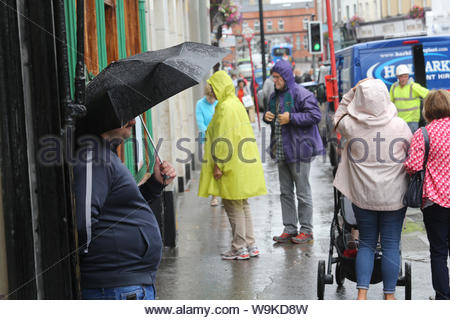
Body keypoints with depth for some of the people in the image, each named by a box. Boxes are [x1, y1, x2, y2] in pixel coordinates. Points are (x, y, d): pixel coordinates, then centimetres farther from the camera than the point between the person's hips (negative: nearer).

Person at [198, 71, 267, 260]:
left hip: (233, 165, -10)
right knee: (242, 205, 15)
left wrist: (218, 165, -17)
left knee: (233, 206, -3)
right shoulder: (236, 103, 14)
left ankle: (239, 248, 1)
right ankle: (250, 245, 19)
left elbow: (223, 139, -20)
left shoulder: (225, 107, -16)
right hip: (244, 164, 10)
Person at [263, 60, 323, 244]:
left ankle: (306, 231, 6)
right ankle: (289, 229, 20)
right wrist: (266, 117, 4)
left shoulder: (301, 94, -12)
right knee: (285, 192, 12)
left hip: (298, 150, -9)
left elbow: (315, 115, -18)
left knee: (303, 192, -1)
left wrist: (291, 118, -21)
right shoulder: (275, 96, 14)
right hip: (281, 151, 9)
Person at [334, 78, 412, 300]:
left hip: (362, 196, 1)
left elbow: (338, 117, 16)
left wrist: (353, 91, 9)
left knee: (366, 244, 13)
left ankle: (362, 294, 8)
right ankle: (389, 295, 14)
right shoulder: (399, 125, -10)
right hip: (393, 197, -1)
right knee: (391, 245, 8)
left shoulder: (351, 126, -9)